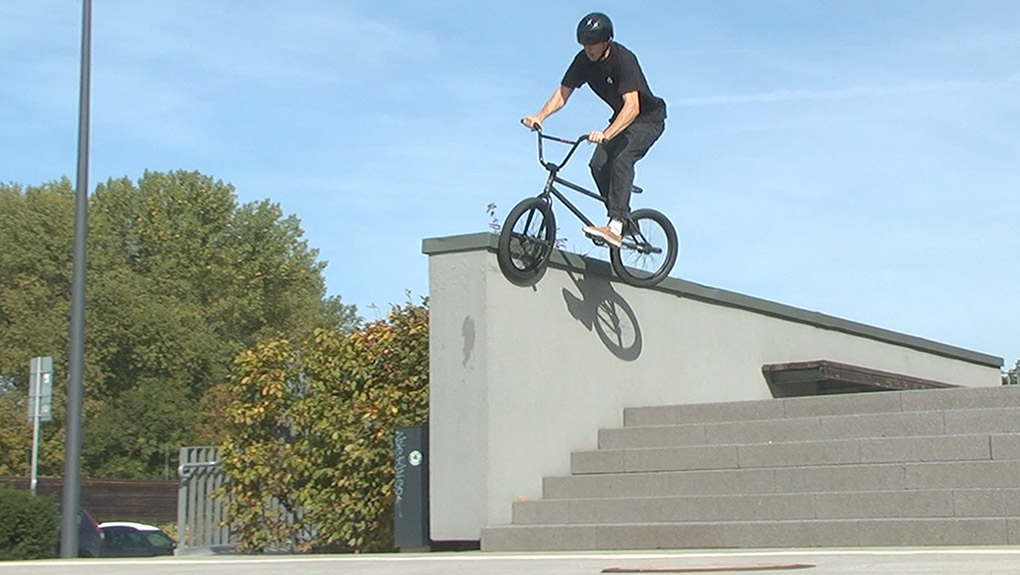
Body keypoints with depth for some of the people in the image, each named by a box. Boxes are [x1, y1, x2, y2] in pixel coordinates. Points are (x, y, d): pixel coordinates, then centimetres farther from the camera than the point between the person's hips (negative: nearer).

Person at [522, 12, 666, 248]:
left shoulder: (623, 60, -32)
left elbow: (632, 106, -42)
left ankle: (615, 226, -37)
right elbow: (562, 93, -9)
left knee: (622, 158, -30)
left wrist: (606, 134, -55)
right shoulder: (584, 60, -12)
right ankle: (623, 218, 5)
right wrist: (540, 116, -28)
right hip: (621, 118, 7)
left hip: (648, 118, -7)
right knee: (599, 164, -12)